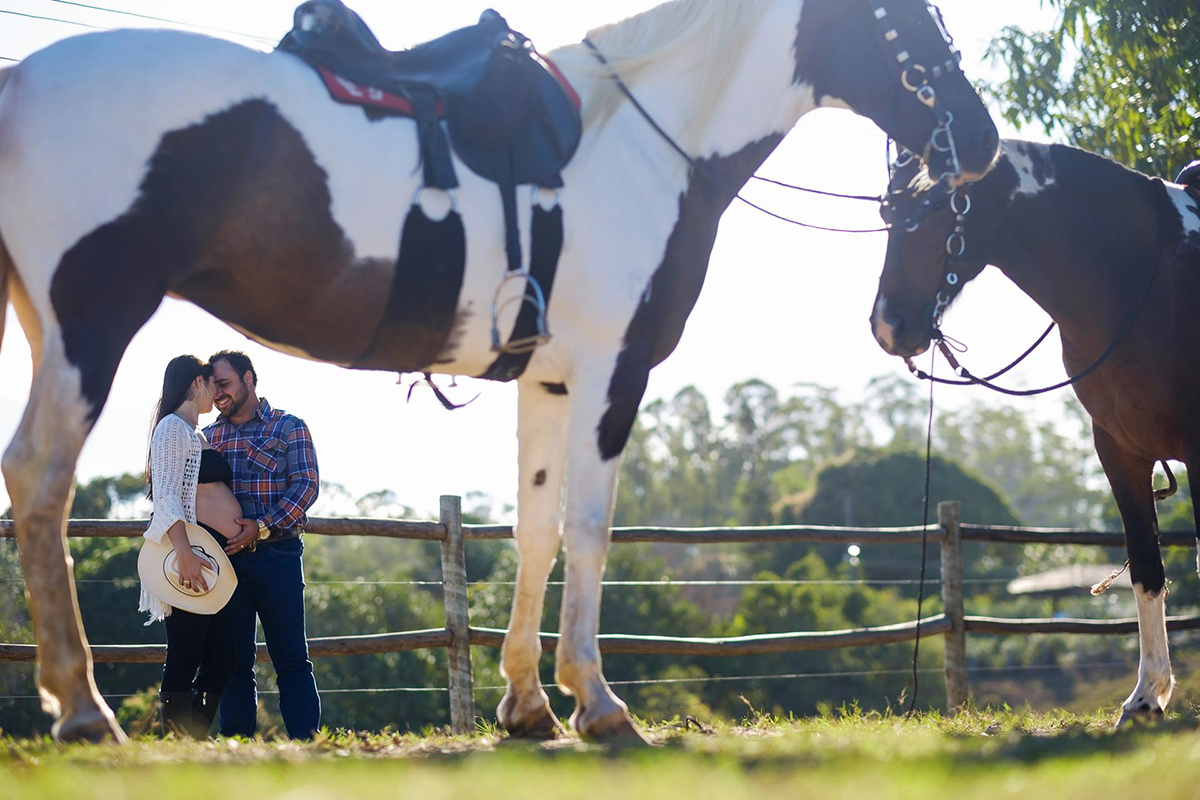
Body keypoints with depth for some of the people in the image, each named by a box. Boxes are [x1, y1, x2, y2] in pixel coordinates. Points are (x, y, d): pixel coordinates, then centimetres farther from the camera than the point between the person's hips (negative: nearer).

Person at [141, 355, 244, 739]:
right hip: (192, 556, -10)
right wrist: (184, 552, -26)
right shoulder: (172, 428, -5)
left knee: (220, 660, 7)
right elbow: (167, 497, -16)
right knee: (185, 659, -10)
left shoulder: (196, 435, 24)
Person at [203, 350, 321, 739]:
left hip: (275, 556, -4)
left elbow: (306, 485, -7)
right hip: (225, 558, 4)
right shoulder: (208, 436, 16)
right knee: (234, 661, 5)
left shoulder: (288, 427, 3)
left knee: (291, 659, -5)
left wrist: (262, 527, -17)